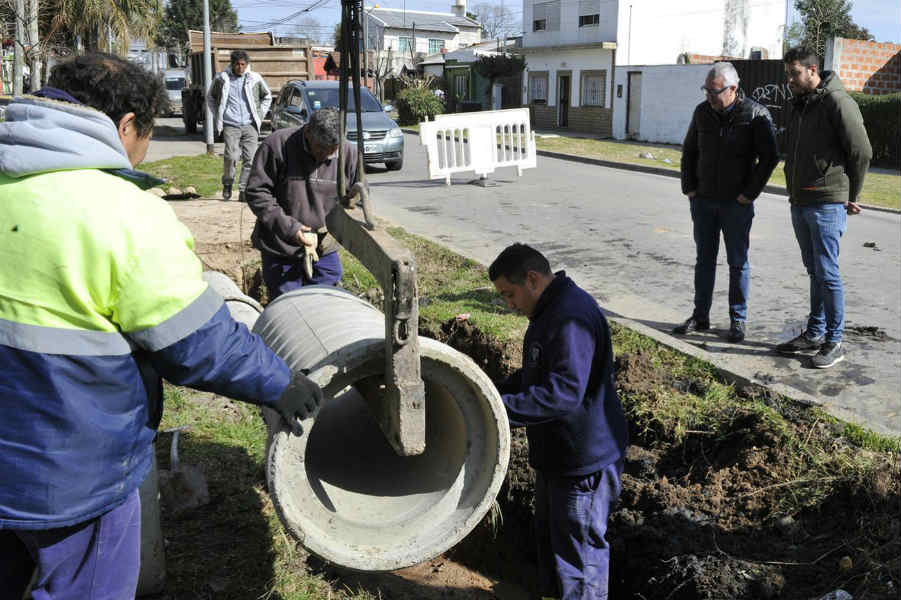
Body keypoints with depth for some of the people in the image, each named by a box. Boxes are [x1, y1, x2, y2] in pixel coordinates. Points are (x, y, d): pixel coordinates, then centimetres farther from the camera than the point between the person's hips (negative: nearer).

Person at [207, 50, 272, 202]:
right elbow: (210, 98, 20)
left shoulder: (255, 79, 6)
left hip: (250, 126, 2)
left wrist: (260, 115, 12)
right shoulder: (221, 78, 5)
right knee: (231, 156, -18)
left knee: (250, 158, -7)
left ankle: (243, 191, 2)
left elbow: (267, 97, 22)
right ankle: (227, 184, 7)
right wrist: (218, 116, 11)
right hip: (230, 126, -2)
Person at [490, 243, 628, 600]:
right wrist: (494, 394, 7)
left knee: (579, 550, 4)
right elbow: (535, 375, 21)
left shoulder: (573, 317, -26)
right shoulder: (550, 312, 10)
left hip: (583, 460, -11)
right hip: (556, 454, 11)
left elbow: (564, 391, -32)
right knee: (549, 536, 25)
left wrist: (501, 409, -31)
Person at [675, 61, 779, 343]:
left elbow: (770, 156, -8)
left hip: (736, 203, -4)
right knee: (704, 259, 10)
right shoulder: (702, 112, 4)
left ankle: (738, 320, 14)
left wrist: (750, 193, -12)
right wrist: (688, 187, 6)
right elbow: (689, 151, 15)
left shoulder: (755, 114, -9)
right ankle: (700, 316, 19)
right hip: (703, 200, 4)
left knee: (738, 262, 4)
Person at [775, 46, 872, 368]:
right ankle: (814, 334, 24)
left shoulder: (837, 102, -13)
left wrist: (850, 197, -5)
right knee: (815, 271, 15)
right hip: (799, 204, 8)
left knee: (827, 273, -4)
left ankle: (834, 342, 5)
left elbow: (862, 152, -12)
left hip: (826, 205, -8)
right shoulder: (798, 104, 14)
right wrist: (795, 191, 15)